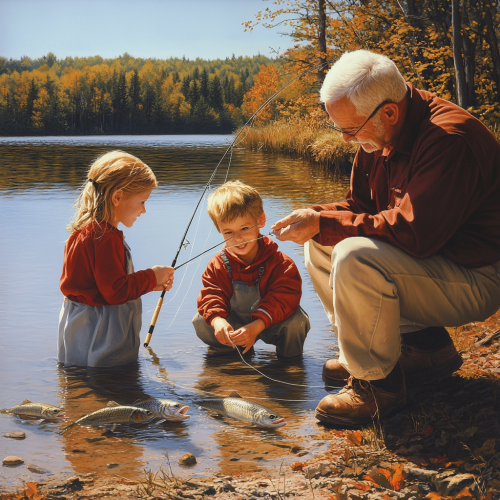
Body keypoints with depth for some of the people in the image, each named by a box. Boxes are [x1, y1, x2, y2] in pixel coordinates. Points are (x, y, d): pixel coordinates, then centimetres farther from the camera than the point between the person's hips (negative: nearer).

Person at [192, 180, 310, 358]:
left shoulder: (280, 263, -20)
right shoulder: (218, 265, -8)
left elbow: (284, 298, -28)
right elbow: (210, 295, -14)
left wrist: (257, 326, -41)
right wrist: (217, 320, -38)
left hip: (270, 324, -2)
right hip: (235, 324, 3)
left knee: (296, 320, -31)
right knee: (200, 322, -18)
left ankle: (290, 355, 2)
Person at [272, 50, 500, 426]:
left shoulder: (448, 140, -27)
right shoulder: (379, 135, 2)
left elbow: (411, 232, -33)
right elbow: (361, 207, 11)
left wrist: (324, 223, -27)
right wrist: (315, 217, -10)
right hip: (426, 254, 10)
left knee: (355, 257, -30)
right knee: (319, 246, 4)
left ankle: (378, 380, -11)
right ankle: (422, 347, 4)